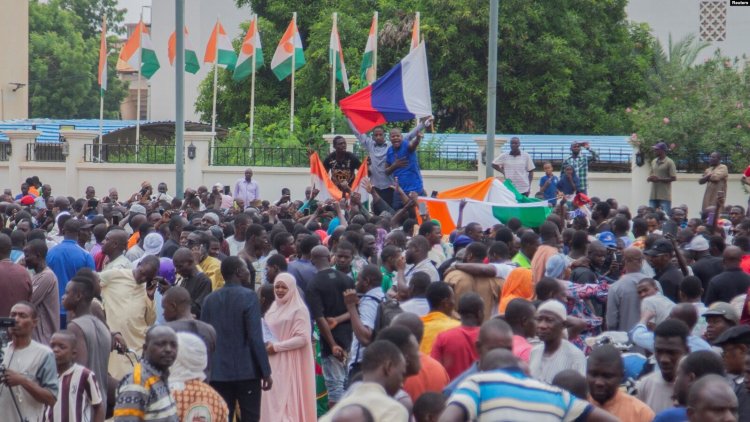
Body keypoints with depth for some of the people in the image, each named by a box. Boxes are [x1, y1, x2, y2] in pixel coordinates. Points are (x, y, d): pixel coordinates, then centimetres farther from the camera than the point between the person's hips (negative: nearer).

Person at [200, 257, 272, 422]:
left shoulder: (210, 299, 5)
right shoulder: (248, 296, -9)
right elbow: (256, 337, -13)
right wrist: (266, 371, -8)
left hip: (218, 372, 4)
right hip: (247, 371, -4)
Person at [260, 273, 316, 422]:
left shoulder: (299, 310, -8)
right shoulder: (273, 308, 14)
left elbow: (303, 338, -14)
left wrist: (276, 347, -15)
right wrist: (265, 344, 1)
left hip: (289, 364, -7)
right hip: (273, 362, 7)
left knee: (288, 401, -8)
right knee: (272, 400, 4)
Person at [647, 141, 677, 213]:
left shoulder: (669, 162, -6)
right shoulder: (654, 162, 15)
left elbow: (673, 178, -10)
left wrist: (659, 179, -17)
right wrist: (649, 178, -3)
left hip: (664, 196, -6)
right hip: (653, 196, 6)